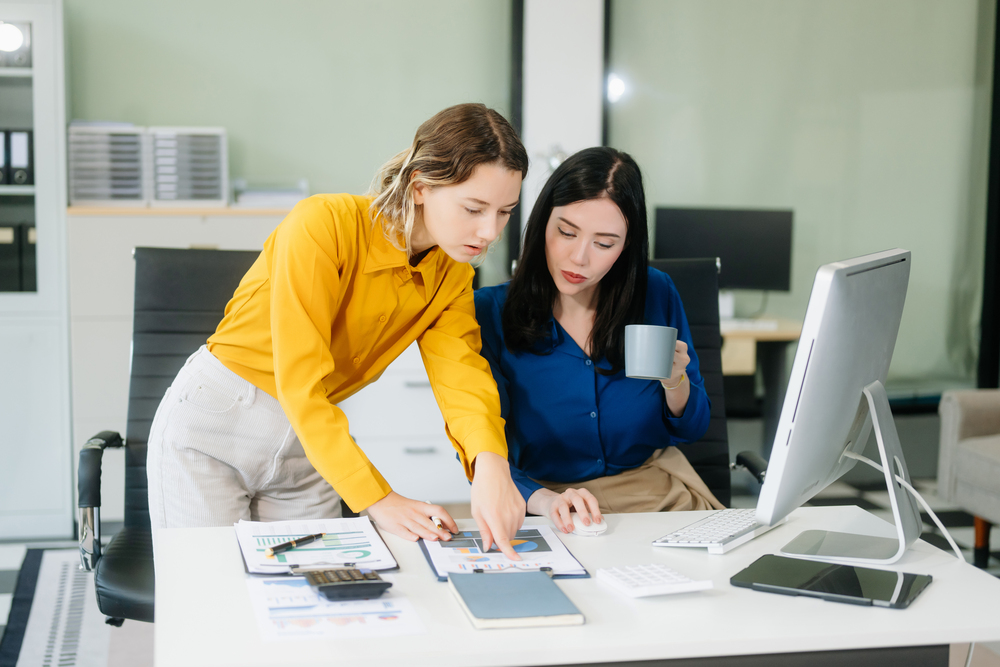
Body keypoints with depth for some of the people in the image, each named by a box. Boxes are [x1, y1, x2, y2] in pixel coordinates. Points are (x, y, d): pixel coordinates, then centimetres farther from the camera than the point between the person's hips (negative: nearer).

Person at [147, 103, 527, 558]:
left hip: (308, 447, 5)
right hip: (211, 426, -5)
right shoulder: (325, 224, -23)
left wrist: (491, 464, -40)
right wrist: (377, 499, -32)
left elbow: (462, 375, -18)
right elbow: (298, 383, -27)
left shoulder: (451, 278, -3)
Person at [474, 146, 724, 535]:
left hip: (657, 489, 3)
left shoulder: (656, 295, 0)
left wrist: (675, 383, -13)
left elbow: (691, 430, 10)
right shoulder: (491, 314, -7)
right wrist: (545, 500, -31)